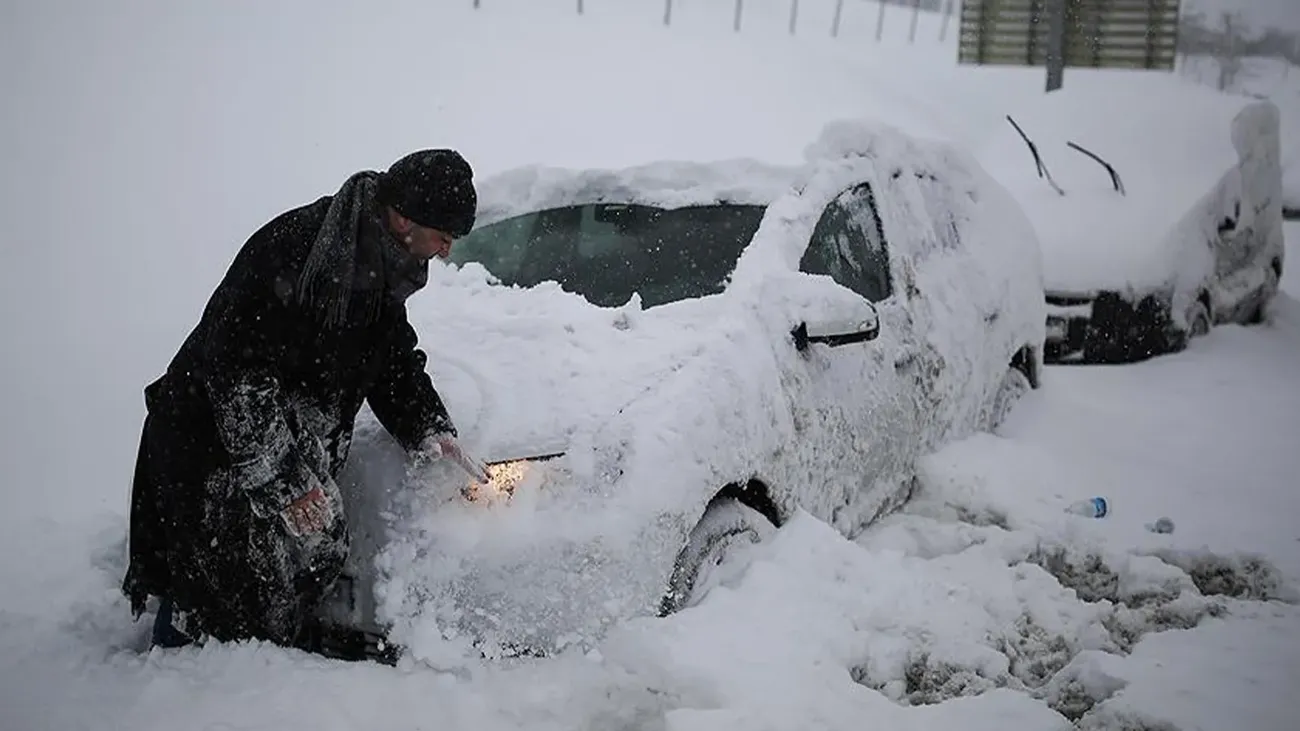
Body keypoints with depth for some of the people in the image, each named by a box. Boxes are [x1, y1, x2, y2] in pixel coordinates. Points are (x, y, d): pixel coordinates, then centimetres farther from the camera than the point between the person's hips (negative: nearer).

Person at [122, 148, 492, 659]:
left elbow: (395, 359, 14)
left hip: (295, 449, 9)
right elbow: (238, 373, -28)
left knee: (319, 554, 11)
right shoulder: (294, 249, -27)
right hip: (211, 444, -9)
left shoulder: (379, 267, 2)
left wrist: (428, 430, -3)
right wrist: (285, 480, -29)